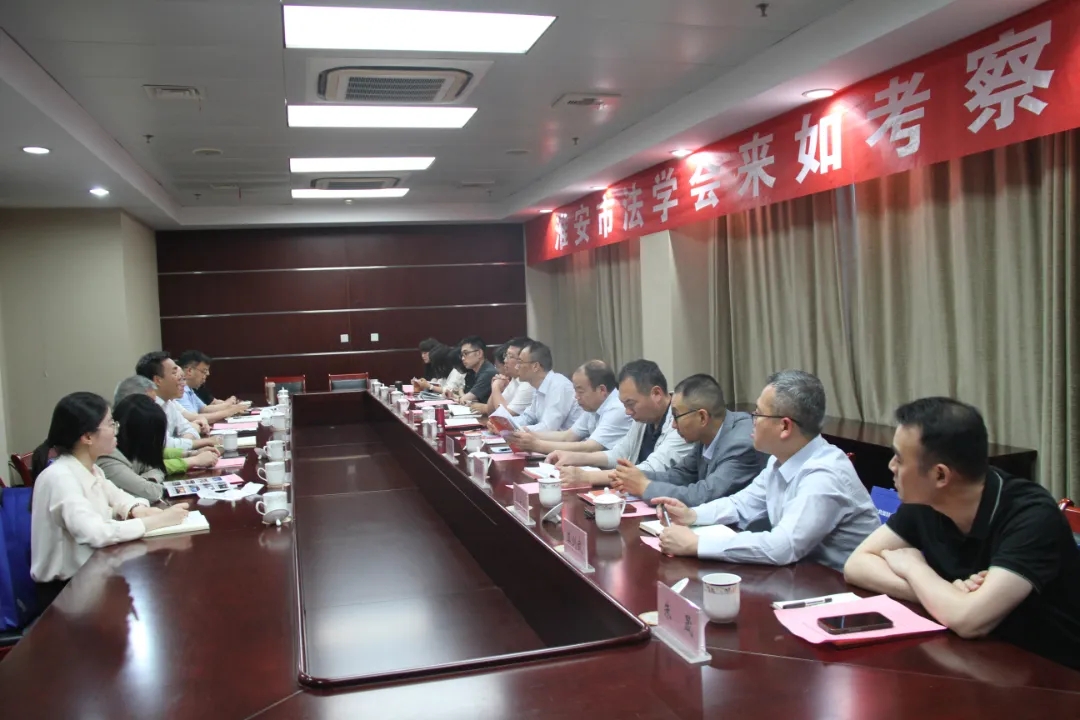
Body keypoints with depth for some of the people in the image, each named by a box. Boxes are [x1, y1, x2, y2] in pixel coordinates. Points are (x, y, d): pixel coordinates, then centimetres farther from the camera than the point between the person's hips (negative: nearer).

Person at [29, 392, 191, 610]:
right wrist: (158, 521, -30)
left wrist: (137, 510, -10)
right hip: (65, 587, -7)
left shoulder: (90, 469, 3)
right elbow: (95, 533, -34)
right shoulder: (59, 477, -24)